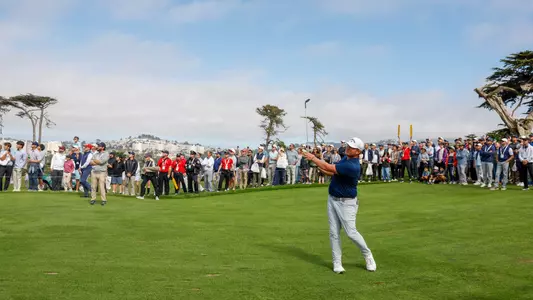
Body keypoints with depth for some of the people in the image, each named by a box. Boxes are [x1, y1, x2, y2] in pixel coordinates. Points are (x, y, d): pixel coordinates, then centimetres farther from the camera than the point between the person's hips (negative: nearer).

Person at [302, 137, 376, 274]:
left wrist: (313, 158, -14)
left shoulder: (352, 166, -25)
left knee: (351, 232, -7)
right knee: (334, 233, 3)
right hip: (332, 200, 8)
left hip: (346, 202, -8)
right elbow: (333, 173, 17)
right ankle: (337, 263, 9)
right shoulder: (346, 158, 5)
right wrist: (320, 168, -1)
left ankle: (368, 255, 16)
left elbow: (329, 168, -25)